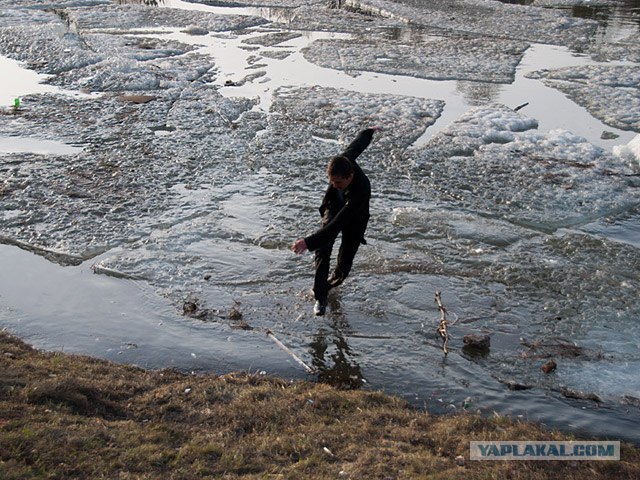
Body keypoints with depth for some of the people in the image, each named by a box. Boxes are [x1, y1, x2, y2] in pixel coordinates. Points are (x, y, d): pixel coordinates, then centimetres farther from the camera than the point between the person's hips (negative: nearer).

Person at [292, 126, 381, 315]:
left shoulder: (361, 191, -45)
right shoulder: (342, 161, -30)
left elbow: (338, 224, -50)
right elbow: (358, 144, -6)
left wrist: (309, 241, -60)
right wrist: (369, 131, 19)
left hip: (354, 220, -4)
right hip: (334, 207, 4)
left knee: (345, 260, 4)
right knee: (322, 248, -16)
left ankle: (332, 284, 38)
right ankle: (320, 297, -12)